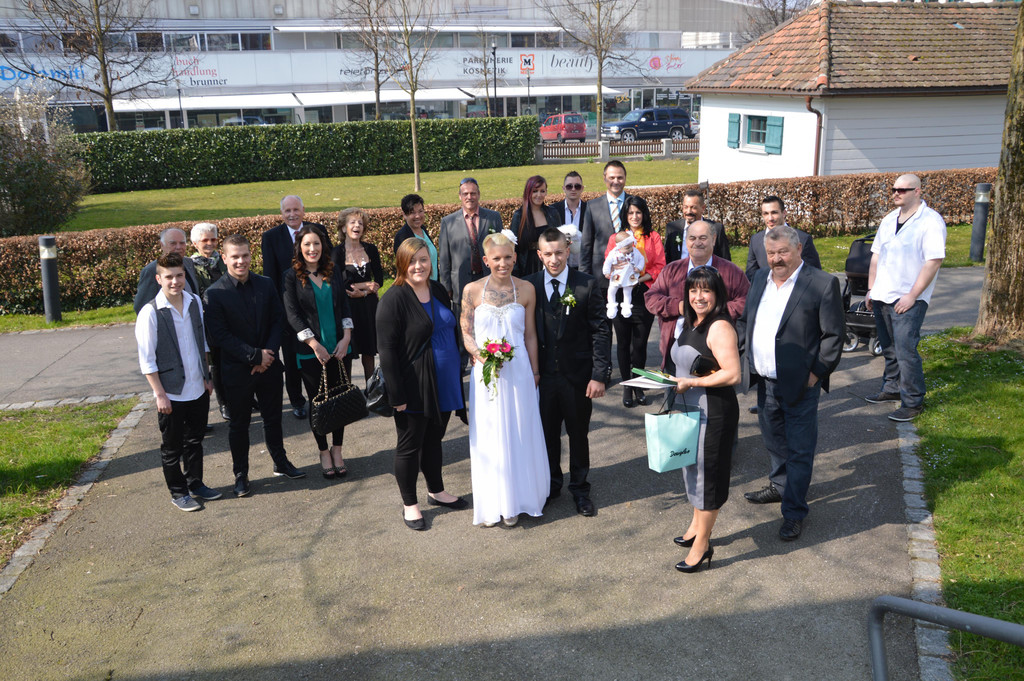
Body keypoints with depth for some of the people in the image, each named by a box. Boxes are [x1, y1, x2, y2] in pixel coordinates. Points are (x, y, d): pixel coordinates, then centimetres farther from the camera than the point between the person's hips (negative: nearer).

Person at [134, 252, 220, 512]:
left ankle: (196, 484, 34)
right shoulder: (150, 312, -15)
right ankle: (178, 493, 23)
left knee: (195, 441, 18)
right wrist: (160, 394, -14)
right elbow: (147, 360, -13)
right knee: (172, 447, 9)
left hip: (198, 390, 5)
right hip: (171, 393, -5)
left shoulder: (195, 302, 2)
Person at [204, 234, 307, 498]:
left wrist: (268, 353, -11)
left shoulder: (266, 285, 2)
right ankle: (240, 474, 23)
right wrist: (255, 356, -17)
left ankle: (281, 462, 35)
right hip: (236, 370, -3)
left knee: (273, 417, 17)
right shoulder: (215, 293, -11)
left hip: (268, 366, 4)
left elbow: (278, 320, 3)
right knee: (238, 423, 9)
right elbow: (219, 336, -14)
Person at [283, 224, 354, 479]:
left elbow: (344, 305, 8)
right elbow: (292, 314, -8)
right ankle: (324, 453, 19)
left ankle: (337, 451, 21)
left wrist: (346, 337, -5)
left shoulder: (334, 271, 6)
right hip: (310, 352, -3)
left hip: (339, 348, 3)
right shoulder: (292, 276, -4)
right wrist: (315, 345, -13)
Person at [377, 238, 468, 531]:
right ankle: (410, 504, 23)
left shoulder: (438, 290, 5)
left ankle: (436, 491, 39)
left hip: (444, 383, 7)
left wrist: (457, 378, 14)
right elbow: (387, 349, -18)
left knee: (433, 438, 22)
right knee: (410, 444, 9)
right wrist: (397, 395, -20)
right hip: (414, 388, -6)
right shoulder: (394, 298, -16)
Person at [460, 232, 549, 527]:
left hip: (518, 372, 1)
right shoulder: (472, 290, -4)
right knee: (488, 436, 6)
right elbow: (466, 334, 2)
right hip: (485, 372, -1)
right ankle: (491, 504, 21)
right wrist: (480, 354, -16)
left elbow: (530, 335, 5)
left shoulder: (526, 290, -1)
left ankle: (515, 502, 26)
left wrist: (534, 372, 7)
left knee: (518, 434, 9)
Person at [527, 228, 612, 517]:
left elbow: (601, 332, -7)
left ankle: (580, 489, 32)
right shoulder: (529, 286, -2)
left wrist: (599, 375, -13)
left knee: (578, 434, 14)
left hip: (578, 376, -1)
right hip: (543, 375, 2)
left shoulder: (588, 285, -7)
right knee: (547, 433, 15)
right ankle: (551, 484, 36)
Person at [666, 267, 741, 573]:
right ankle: (697, 524, 40)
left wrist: (690, 382, -23)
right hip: (688, 408, 9)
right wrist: (673, 381, 7)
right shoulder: (684, 323, 8)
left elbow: (732, 374, -25)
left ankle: (702, 544, 16)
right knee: (691, 467, 20)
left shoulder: (720, 328, -19)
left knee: (707, 471, 3)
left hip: (714, 412, -9)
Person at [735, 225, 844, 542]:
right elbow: (744, 322, 18)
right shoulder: (760, 280, 9)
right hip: (765, 382, 7)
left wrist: (816, 373, -13)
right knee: (773, 439, 23)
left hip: (800, 385, -6)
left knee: (799, 449, 3)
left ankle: (794, 512, 14)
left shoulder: (823, 284, -11)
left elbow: (833, 336, -10)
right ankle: (779, 487, 44)